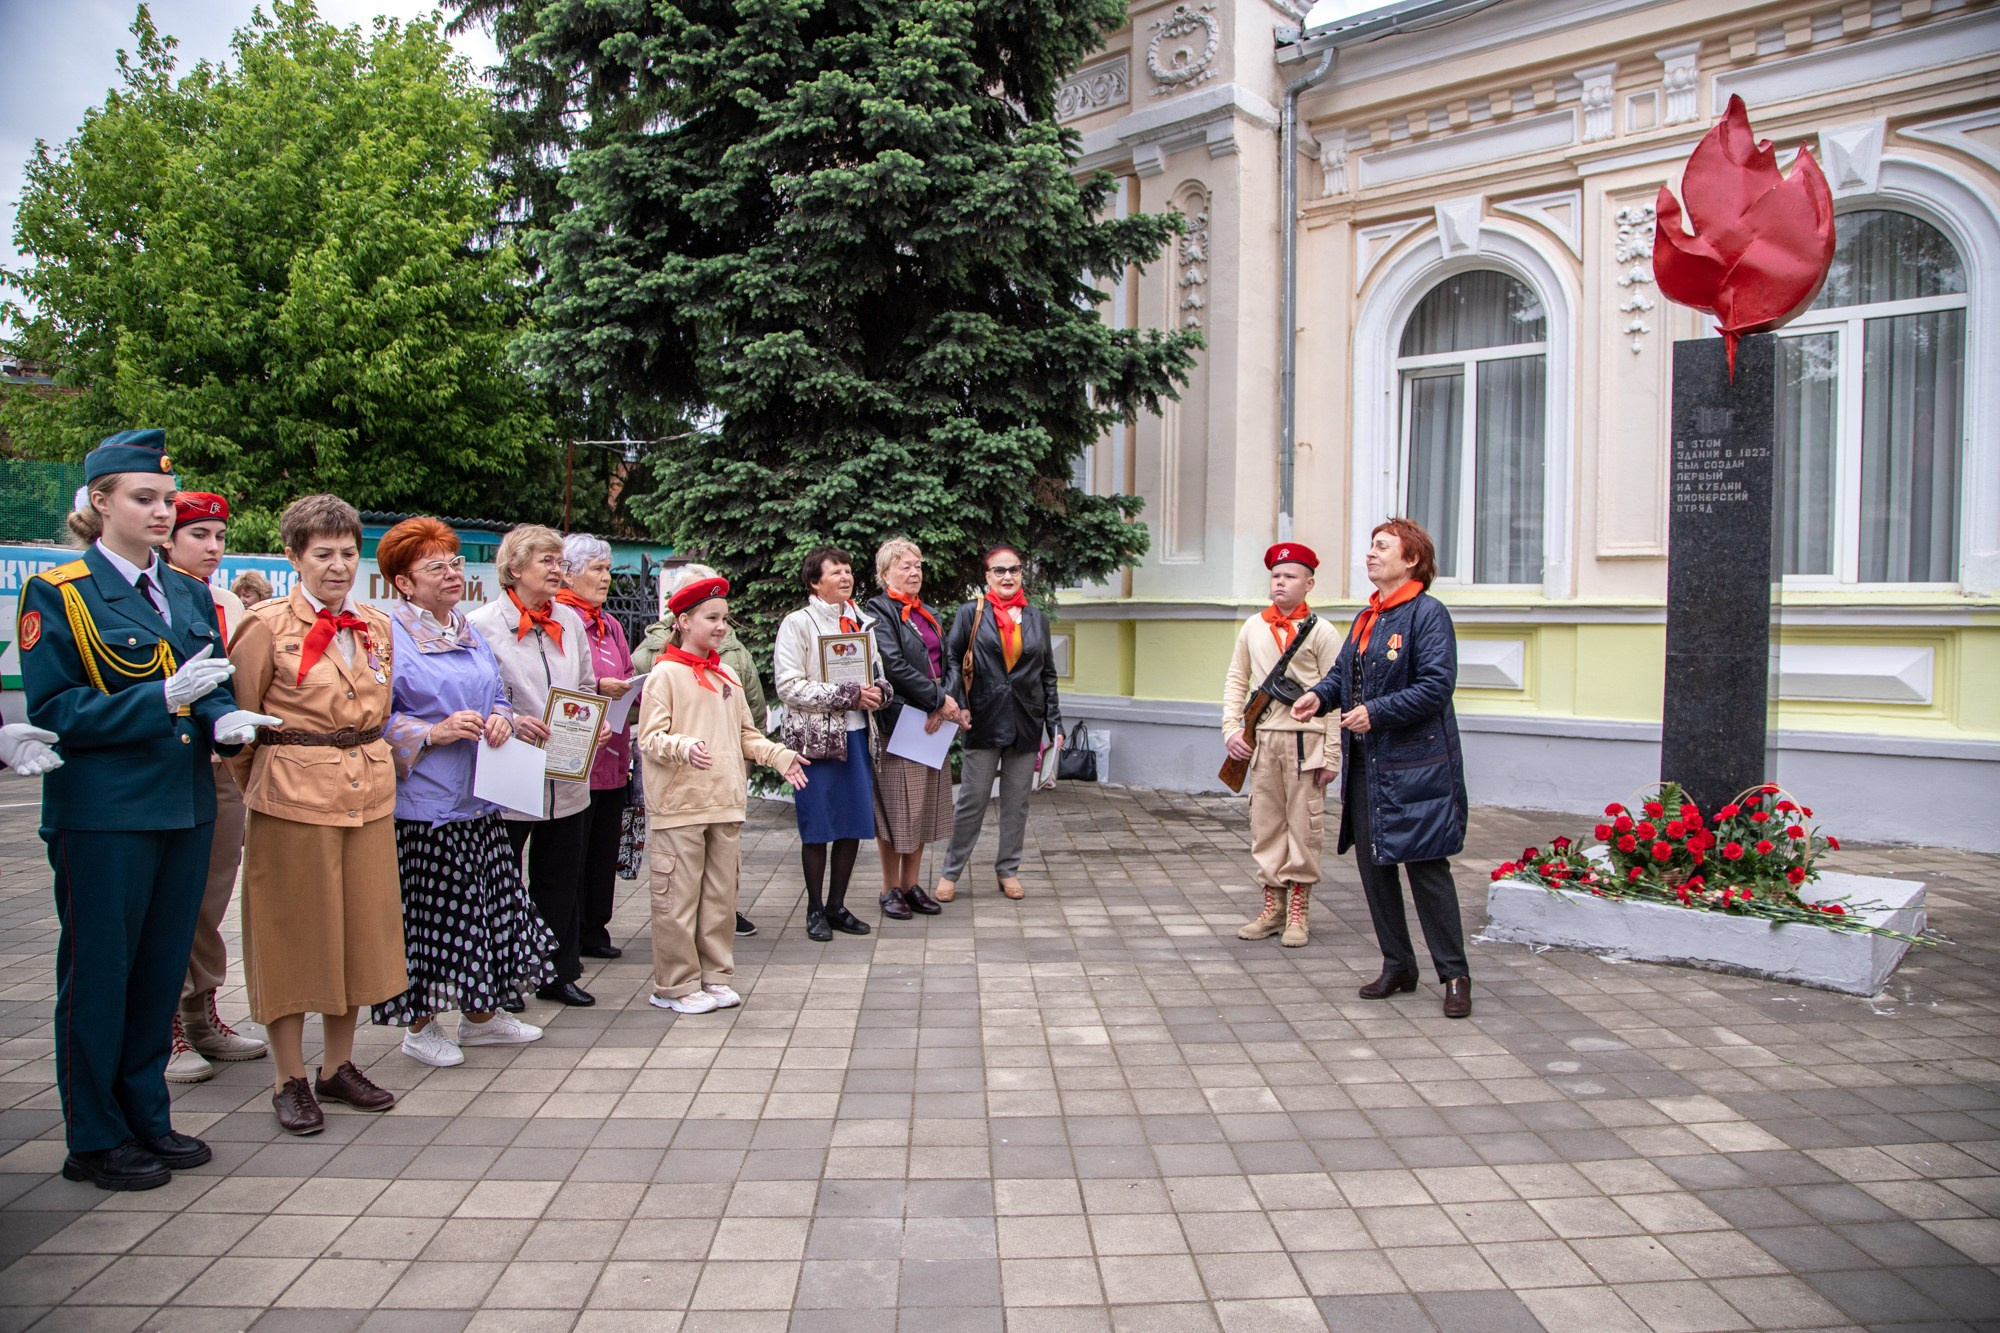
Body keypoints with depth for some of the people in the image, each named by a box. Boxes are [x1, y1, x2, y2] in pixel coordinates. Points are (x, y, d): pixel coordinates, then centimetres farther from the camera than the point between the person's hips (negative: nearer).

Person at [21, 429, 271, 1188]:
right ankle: (94, 1139, 19)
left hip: (185, 805, 6)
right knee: (98, 974, 5)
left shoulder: (188, 593, 11)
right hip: (101, 812, -6)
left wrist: (227, 719, -7)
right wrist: (164, 698, -23)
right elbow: (53, 711, -12)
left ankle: (145, 1116, 29)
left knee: (163, 968, 14)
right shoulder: (57, 594, -7)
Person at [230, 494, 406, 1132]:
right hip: (293, 798, -5)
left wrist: (364, 764, 14)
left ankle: (338, 1066, 27)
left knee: (359, 930, 12)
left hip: (369, 797, 5)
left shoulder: (376, 626, 8)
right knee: (293, 935, 5)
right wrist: (263, 785, 6)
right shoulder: (267, 625, -8)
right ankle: (291, 1081, 18)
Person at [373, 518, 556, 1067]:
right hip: (422, 801, -7)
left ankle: (481, 1013, 27)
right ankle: (420, 1026, 18)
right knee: (426, 912, 1)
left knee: (487, 903, 12)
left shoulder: (471, 633, 14)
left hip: (478, 798, 8)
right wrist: (434, 733, -21)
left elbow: (496, 696, 21)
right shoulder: (388, 636, -9)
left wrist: (501, 718, -1)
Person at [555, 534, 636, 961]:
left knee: (605, 849, 11)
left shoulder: (610, 624, 18)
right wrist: (598, 688, -21)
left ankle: (594, 929, 20)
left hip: (612, 756, 8)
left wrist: (634, 688, 2)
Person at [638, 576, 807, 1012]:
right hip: (679, 807, -6)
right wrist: (685, 747, -29)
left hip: (726, 804, 7)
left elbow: (746, 734, 20)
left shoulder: (727, 677, 15)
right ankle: (676, 985, 11)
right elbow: (650, 737, -11)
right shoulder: (665, 674, -5)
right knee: (678, 898, -1)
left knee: (721, 895, 11)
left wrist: (781, 756, 7)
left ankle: (716, 976, 22)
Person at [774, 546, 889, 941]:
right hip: (817, 737, -5)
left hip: (857, 734, 5)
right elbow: (789, 687, -13)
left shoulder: (863, 621, 12)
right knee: (817, 827, 1)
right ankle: (815, 909, 15)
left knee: (853, 824, 8)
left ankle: (837, 905, 21)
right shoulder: (798, 624, -5)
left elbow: (878, 673, 22)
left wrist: (876, 693, -2)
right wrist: (848, 694, -17)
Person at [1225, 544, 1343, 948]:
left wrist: (1331, 755, -8)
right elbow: (1236, 681, 16)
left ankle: (1298, 914, 10)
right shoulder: (1252, 628, 11)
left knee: (1303, 827, 1)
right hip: (1262, 740, 4)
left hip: (1306, 739, -4)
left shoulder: (1321, 632, -2)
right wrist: (1231, 728, 4)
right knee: (1265, 826, 8)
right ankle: (1272, 909, 19)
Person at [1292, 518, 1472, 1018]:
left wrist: (1376, 712, -23)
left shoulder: (1427, 613, -11)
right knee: (1372, 864, 11)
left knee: (1426, 867, -2)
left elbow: (1436, 685, -18)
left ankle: (1455, 975, 12)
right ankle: (1398, 966, 25)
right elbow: (1343, 672, 17)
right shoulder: (1366, 618, 14)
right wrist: (1319, 696, -4)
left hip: (1415, 765, -8)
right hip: (1365, 765, 8)